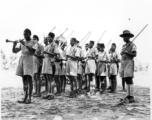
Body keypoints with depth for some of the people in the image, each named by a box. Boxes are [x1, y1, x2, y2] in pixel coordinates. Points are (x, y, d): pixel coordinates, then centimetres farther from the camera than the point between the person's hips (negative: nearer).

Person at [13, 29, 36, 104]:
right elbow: (14, 51, 16)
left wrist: (25, 44, -17)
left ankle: (29, 98, -10)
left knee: (29, 79, -10)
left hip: (29, 59, -6)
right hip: (21, 59, 6)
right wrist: (14, 45, -4)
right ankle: (25, 98, 4)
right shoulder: (22, 43, 18)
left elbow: (32, 52, -13)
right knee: (24, 79, 3)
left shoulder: (33, 42, 3)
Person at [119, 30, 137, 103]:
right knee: (126, 81, 7)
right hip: (123, 63, 8)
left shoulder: (132, 45, -2)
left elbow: (134, 54, -13)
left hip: (129, 62, -8)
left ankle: (132, 97, -14)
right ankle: (128, 96, 10)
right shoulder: (124, 46, 21)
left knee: (129, 80, -13)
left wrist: (126, 53, -23)